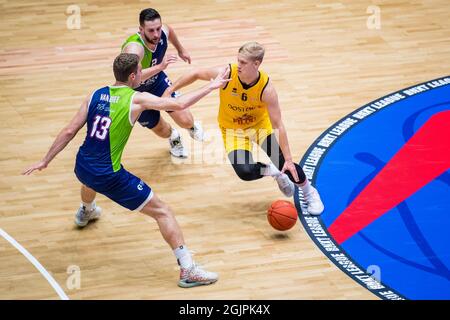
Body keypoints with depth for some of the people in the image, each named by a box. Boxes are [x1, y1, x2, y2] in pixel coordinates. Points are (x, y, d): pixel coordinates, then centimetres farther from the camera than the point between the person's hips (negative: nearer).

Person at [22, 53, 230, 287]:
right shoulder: (136, 99, -13)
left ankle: (85, 212, 78)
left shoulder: (95, 96, 3)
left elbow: (69, 132, 2)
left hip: (82, 167, 6)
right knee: (162, 212, 0)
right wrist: (211, 86, -7)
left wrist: (45, 161, 10)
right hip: (109, 176, -6)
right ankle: (187, 270, -6)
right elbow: (179, 104, -19)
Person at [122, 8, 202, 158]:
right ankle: (173, 137, 51)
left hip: (157, 80, 4)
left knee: (185, 121, -4)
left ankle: (192, 126, 35)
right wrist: (160, 67, -64)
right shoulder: (134, 48, -44)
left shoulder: (163, 32, -23)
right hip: (137, 92, -4)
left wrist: (181, 50, 21)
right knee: (162, 131, 12)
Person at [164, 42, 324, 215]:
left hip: (261, 126, 0)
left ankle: (310, 193, 23)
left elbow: (278, 126, -26)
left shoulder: (266, 88, -29)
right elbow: (196, 74, -11)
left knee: (284, 164, -10)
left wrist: (289, 160, -26)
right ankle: (273, 172, 14)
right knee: (246, 172, -22)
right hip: (233, 130, 0)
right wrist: (170, 90, -5)